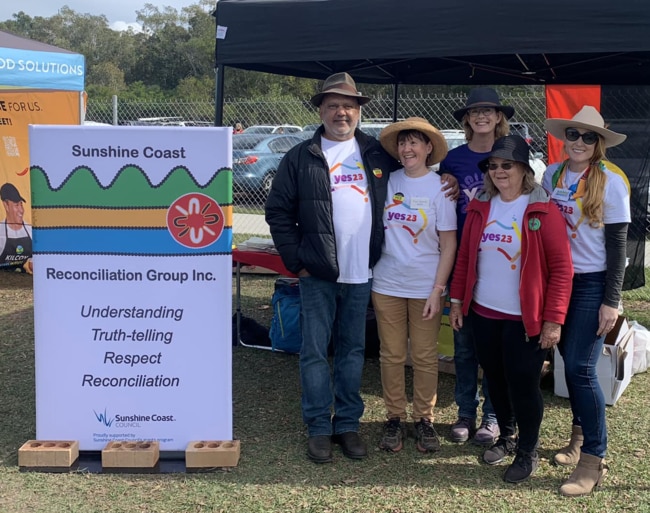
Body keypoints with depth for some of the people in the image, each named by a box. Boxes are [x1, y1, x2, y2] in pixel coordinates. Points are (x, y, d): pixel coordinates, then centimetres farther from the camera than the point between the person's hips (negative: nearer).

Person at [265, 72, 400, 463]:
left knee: (353, 350, 11)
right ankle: (319, 427, 14)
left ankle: (348, 423, 22)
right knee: (315, 351, 3)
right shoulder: (301, 158, 1)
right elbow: (279, 211, 0)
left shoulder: (378, 155, 8)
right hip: (317, 274, -2)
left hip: (362, 274, 2)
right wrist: (295, 262, -4)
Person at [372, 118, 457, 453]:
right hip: (387, 284, 2)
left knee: (425, 356, 6)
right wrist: (369, 269, 1)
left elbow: (448, 244, -5)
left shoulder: (440, 188, -5)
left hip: (425, 286, -2)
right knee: (391, 354, 7)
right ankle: (395, 418, 20)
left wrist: (438, 290, -10)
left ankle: (424, 419, 20)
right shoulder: (388, 181, 2)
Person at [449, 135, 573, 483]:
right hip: (482, 313, 5)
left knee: (523, 384, 2)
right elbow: (464, 256, 12)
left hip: (525, 318, -5)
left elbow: (561, 268, -12)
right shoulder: (480, 207, 6)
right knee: (495, 379, 15)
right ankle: (506, 437, 36)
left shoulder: (542, 210, -10)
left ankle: (528, 451, 22)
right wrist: (457, 300, 9)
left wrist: (554, 319, -15)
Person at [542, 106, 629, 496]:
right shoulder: (552, 174, 4)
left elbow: (617, 244, -10)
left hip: (592, 284, -5)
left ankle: (594, 459, 1)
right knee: (570, 363, 12)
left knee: (581, 368, -9)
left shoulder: (611, 181, -10)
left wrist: (612, 301, -12)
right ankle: (581, 435, 30)